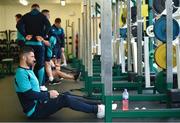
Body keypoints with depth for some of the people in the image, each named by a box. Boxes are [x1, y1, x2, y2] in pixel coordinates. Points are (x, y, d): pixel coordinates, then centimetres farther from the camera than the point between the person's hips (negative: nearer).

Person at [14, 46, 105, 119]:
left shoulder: (28, 70, 14)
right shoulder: (21, 73, -18)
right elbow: (29, 94, -25)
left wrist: (48, 93, 6)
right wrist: (48, 95, -16)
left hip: (38, 103, 10)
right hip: (34, 110, -10)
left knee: (66, 95, 2)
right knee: (65, 99, -19)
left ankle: (96, 106, 0)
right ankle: (97, 110, -13)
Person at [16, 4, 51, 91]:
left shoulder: (26, 16, 9)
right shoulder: (42, 16, 3)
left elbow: (18, 25, -8)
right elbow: (48, 26, -14)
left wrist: (25, 35, -8)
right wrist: (43, 36, -12)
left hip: (28, 43, 2)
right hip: (39, 43, -2)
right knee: (40, 64, 3)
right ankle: (41, 85, 3)